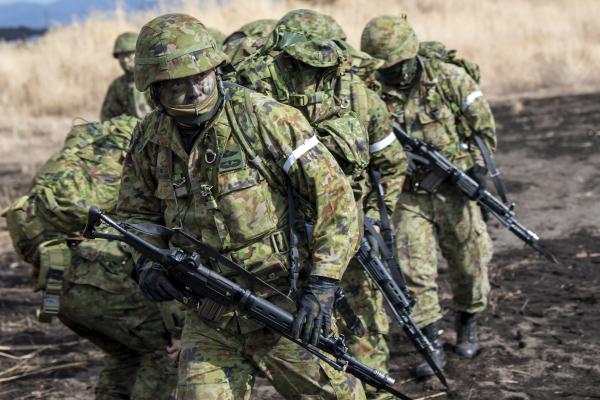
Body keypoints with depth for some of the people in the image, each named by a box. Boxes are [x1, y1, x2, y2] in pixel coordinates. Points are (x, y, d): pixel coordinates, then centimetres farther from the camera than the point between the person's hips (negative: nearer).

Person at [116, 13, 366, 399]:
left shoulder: (265, 119, -15)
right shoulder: (151, 138, 1)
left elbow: (335, 197, -13)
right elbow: (136, 212, 17)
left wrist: (321, 284, -19)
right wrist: (149, 262, -3)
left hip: (284, 307, -4)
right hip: (207, 319, 4)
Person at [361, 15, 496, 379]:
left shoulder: (449, 79, -8)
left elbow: (483, 123, -1)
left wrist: (479, 164, -10)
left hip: (456, 188, -1)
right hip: (410, 195, 1)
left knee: (469, 264, 9)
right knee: (414, 269, -7)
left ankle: (468, 326, 34)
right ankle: (433, 345, 0)